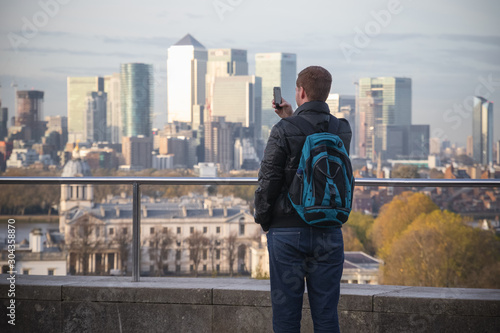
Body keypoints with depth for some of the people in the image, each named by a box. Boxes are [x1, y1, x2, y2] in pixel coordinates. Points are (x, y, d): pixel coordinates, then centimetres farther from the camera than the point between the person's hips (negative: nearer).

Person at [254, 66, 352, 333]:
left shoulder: (284, 131, -11)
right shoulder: (343, 131, 2)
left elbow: (268, 182, -9)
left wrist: (262, 220, 6)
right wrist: (291, 119, 20)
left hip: (287, 232, -3)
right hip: (329, 233, 3)